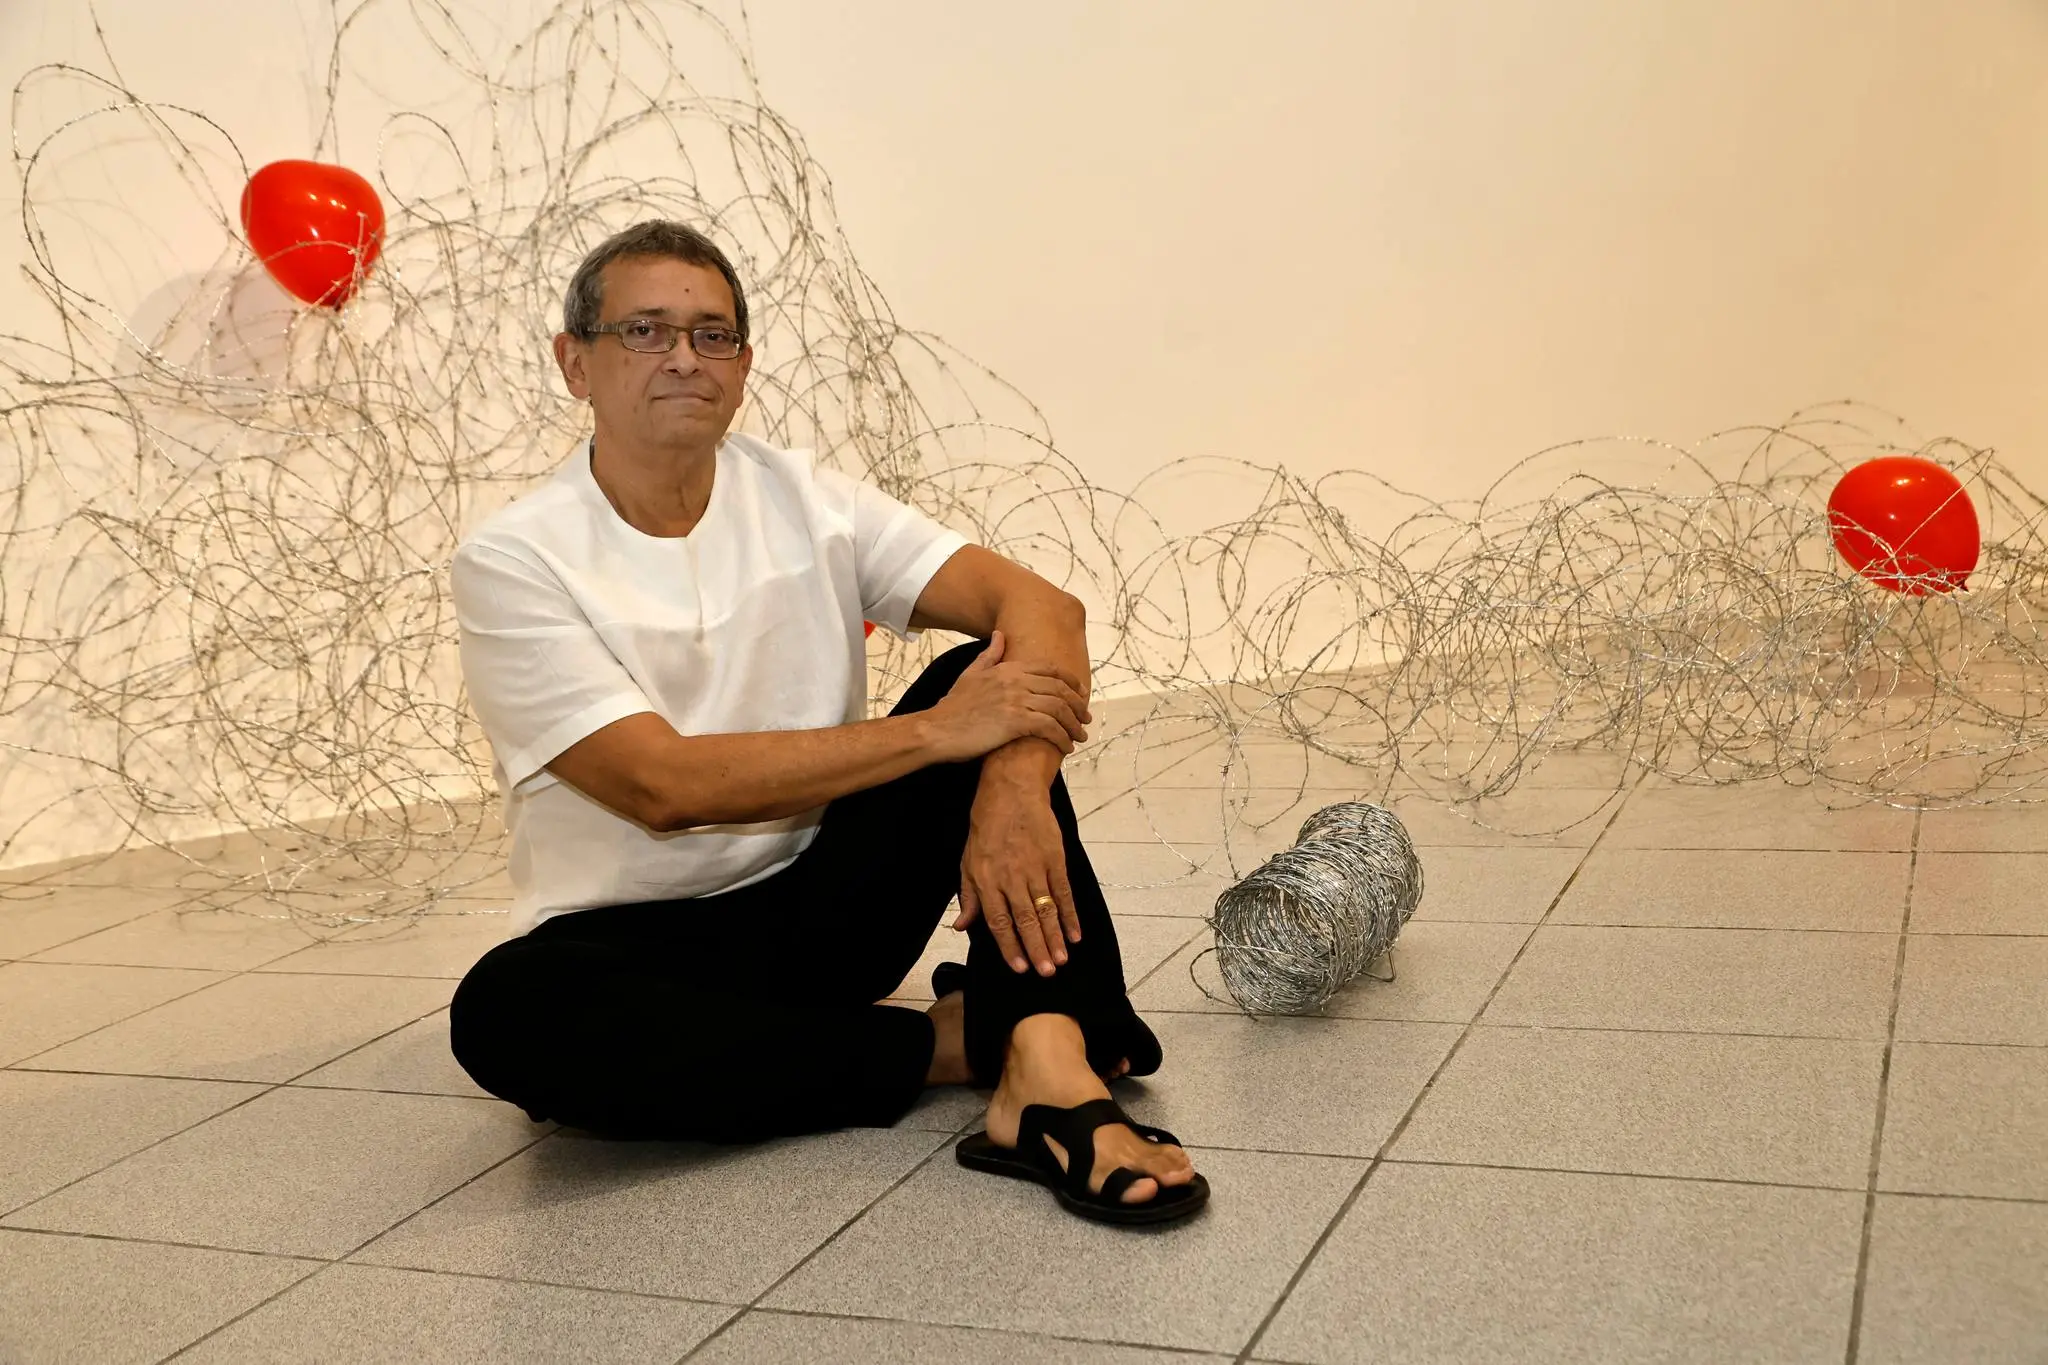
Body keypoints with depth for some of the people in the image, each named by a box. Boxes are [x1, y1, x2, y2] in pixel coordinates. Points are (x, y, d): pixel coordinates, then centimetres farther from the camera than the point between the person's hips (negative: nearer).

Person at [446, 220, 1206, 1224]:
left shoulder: (807, 499, 0)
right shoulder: (512, 563, -10)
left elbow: (1040, 605, -12)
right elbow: (663, 785, -22)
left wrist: (1015, 788, -32)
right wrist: (934, 733, -25)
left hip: (821, 909, 3)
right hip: (634, 944, -2)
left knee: (993, 672, -16)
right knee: (504, 1014, -36)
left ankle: (1046, 1063, -35)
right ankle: (956, 1040, -21)